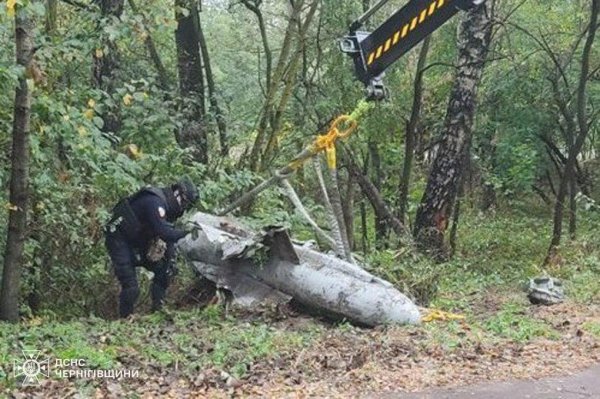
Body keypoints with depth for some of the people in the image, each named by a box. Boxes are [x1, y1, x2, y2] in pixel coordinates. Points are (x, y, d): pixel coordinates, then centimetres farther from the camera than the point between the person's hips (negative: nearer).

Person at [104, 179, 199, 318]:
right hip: (118, 240, -10)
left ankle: (158, 309, 14)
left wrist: (171, 260, -4)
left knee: (164, 271, 5)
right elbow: (164, 232, -36)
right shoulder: (155, 202, -27)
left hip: (137, 242, 10)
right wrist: (186, 233, -29)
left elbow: (168, 233, 5)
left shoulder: (167, 206, 3)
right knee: (131, 288, -13)